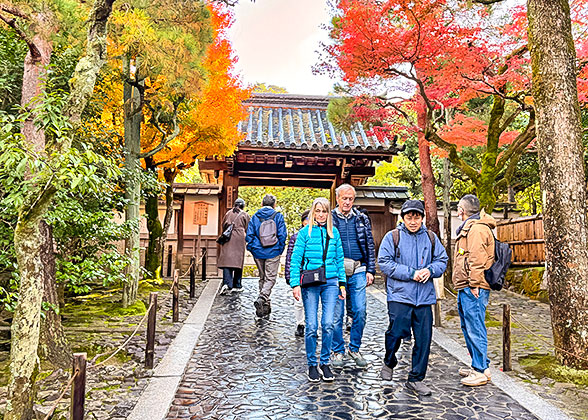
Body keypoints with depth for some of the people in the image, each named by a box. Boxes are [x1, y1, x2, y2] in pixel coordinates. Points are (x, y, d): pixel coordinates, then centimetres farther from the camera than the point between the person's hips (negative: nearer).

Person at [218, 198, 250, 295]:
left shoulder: (228, 213, 15)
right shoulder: (244, 214, 6)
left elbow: (223, 226, 18)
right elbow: (247, 229, 5)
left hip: (227, 239, 2)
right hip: (239, 239, -2)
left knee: (227, 260, -5)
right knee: (238, 261, 5)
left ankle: (227, 284, -22)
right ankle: (237, 286, 10)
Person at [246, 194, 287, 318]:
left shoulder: (255, 216, 3)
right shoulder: (278, 216, -3)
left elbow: (249, 235, 0)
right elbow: (282, 235, -7)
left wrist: (252, 248, 11)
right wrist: (280, 249, 4)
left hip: (258, 252, 3)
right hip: (273, 252, -3)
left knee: (262, 278, 15)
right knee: (270, 278, 1)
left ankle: (266, 306, 20)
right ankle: (262, 298, -24)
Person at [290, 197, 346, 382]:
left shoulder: (334, 232, 10)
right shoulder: (305, 232, 1)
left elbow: (339, 259, 14)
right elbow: (295, 260, -1)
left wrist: (342, 284, 11)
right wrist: (295, 284, -8)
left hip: (330, 282, 2)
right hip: (310, 283, -2)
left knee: (328, 324, -1)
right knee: (311, 326, -1)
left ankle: (325, 363, 15)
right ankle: (312, 364, 15)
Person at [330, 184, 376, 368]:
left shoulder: (362, 219, 10)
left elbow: (370, 246, 12)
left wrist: (370, 270, 5)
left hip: (358, 272, 2)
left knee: (360, 312, 3)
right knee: (337, 313, 2)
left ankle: (354, 349, 20)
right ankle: (338, 351, 16)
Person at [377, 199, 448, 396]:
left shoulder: (430, 237, 12)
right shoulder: (392, 237, 1)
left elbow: (442, 260, 14)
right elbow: (384, 263, -7)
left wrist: (430, 270, -8)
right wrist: (411, 274, -14)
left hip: (424, 297, 4)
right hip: (399, 295, -3)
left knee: (424, 338, 3)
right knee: (397, 331, -10)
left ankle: (416, 379, 17)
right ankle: (389, 363, 23)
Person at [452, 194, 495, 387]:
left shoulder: (477, 228, -13)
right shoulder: (468, 227, 20)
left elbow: (477, 259, -19)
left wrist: (474, 284, -20)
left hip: (472, 289, -11)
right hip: (465, 287, 11)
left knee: (475, 328, -7)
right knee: (468, 327, 17)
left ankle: (481, 371, -1)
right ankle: (478, 365, 26)